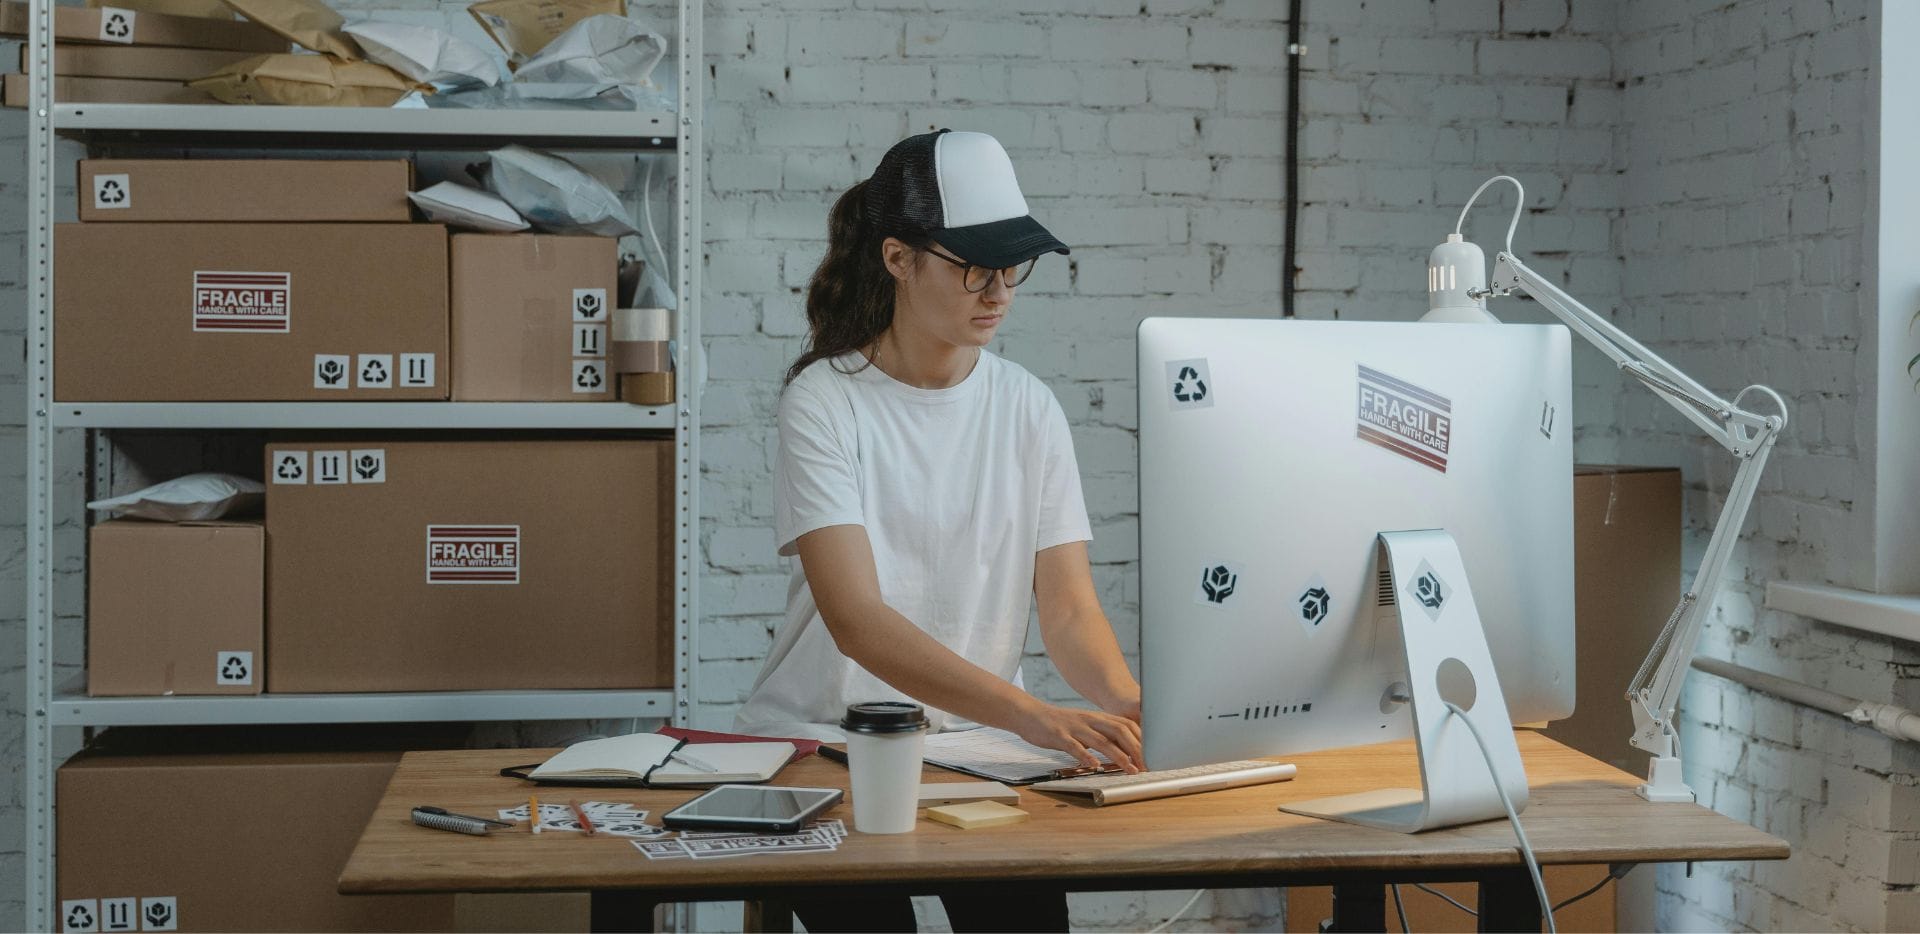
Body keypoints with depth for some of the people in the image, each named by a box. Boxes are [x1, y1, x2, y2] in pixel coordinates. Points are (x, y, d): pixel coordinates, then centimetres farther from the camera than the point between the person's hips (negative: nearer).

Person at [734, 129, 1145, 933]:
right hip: (824, 739, -3)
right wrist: (1034, 715, -36)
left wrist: (1129, 702, -25)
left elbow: (1070, 609, -2)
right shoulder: (824, 402, -12)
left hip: (977, 743, 3)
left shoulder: (1028, 409, 2)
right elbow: (857, 620, -24)